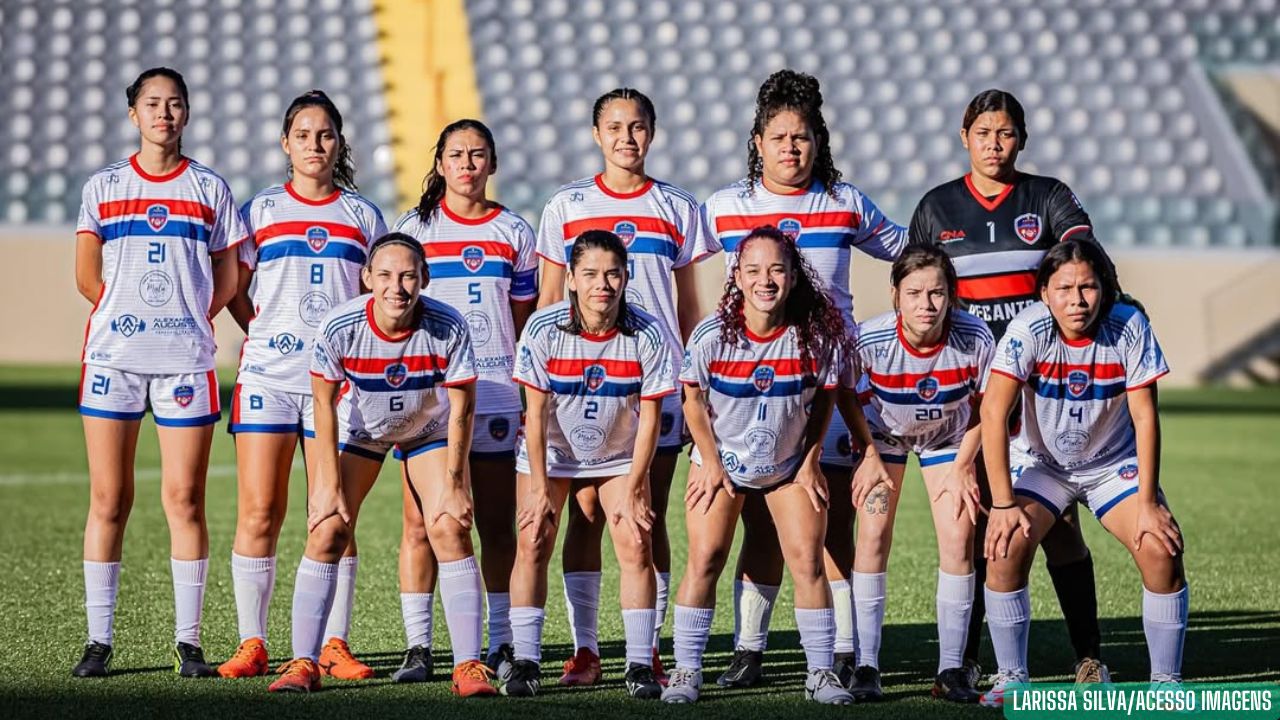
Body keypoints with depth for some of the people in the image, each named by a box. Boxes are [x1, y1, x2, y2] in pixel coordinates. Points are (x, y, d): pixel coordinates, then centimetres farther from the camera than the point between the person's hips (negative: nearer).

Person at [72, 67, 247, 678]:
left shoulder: (210, 189, 9)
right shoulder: (102, 187, 10)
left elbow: (228, 280, 9)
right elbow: (87, 276, 7)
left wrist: (184, 321, 2)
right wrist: (127, 316, 5)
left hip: (186, 357, 0)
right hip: (112, 355, 1)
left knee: (185, 500, -3)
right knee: (108, 499, 0)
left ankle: (188, 642, 1)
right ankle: (99, 640, 4)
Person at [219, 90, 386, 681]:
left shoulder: (362, 216, 11)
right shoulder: (258, 211, 9)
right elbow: (234, 292, 12)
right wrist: (266, 334, 2)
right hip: (267, 376, 0)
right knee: (258, 513, -4)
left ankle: (333, 645, 3)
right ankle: (251, 644, 2)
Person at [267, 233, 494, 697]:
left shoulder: (448, 328, -30)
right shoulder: (340, 327, -29)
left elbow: (461, 407, -18)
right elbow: (324, 402, -16)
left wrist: (453, 483, -17)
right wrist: (329, 484, -16)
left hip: (429, 430, 0)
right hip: (358, 429, 0)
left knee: (450, 529, -15)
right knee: (326, 531, -11)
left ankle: (469, 666, -8)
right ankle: (303, 664, -2)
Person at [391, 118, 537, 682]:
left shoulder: (514, 232, 10)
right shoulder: (413, 227, 6)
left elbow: (525, 322, 12)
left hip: (497, 394, 1)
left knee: (497, 524, 3)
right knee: (421, 522, -5)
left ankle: (500, 645, 9)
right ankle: (418, 646, 0)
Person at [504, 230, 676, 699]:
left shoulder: (648, 334, -20)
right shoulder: (543, 329, -22)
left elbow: (649, 418, -14)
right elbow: (536, 411, -16)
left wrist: (632, 491, -14)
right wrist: (539, 487, -16)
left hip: (619, 456, 0)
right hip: (549, 452, 0)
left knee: (636, 546, -11)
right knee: (532, 543, -10)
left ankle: (640, 666, -4)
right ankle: (525, 662, -3)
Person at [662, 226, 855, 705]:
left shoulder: (815, 335, -18)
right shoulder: (713, 334, -21)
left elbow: (823, 400, -3)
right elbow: (694, 399, -7)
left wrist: (811, 462, -3)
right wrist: (712, 463, -5)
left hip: (790, 466, 1)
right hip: (721, 463, -1)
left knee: (808, 562, -4)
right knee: (704, 560, -7)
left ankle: (820, 673, 5)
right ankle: (686, 670, 2)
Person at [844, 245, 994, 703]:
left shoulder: (975, 339, -31)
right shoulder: (869, 339, -33)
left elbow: (984, 407, -12)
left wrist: (962, 468, -11)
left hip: (948, 437, 1)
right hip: (883, 435, -1)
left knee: (958, 539, -10)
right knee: (873, 535, -12)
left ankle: (951, 670, -1)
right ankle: (866, 667, -5)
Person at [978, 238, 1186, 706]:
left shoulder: (1129, 327, -20)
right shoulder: (1028, 330, -24)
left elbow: (1145, 416, -17)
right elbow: (993, 411, -27)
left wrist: (1148, 502, -21)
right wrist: (1003, 503, -30)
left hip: (1115, 463, 1)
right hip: (1041, 463, -1)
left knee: (1162, 551, -19)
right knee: (1006, 547, -23)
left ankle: (1166, 680, -4)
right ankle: (1011, 678, -8)